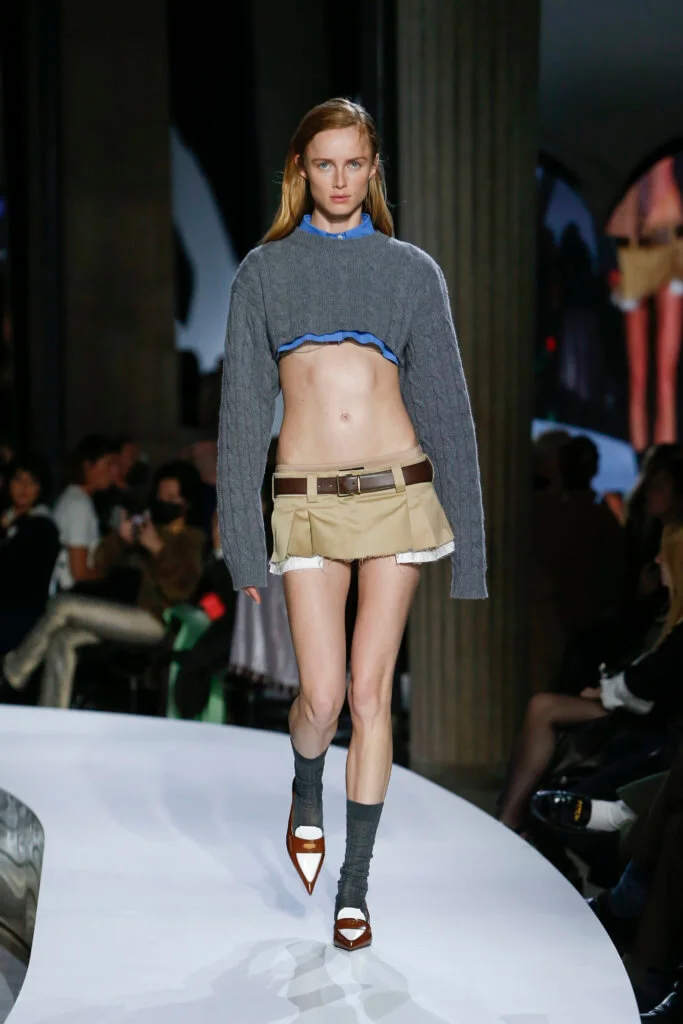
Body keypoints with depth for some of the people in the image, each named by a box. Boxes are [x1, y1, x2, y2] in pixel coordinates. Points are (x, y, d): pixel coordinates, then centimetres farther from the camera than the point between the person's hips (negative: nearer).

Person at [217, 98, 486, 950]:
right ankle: (305, 794, 31)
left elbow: (443, 401, 6)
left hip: (398, 493, 0)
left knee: (370, 692, -1)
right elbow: (244, 407, 4)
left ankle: (354, 885, 10)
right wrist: (242, 543, -2)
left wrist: (465, 537, 2)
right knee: (321, 696, -5)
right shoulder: (264, 273, 6)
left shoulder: (411, 271, 7)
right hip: (307, 502, 0)